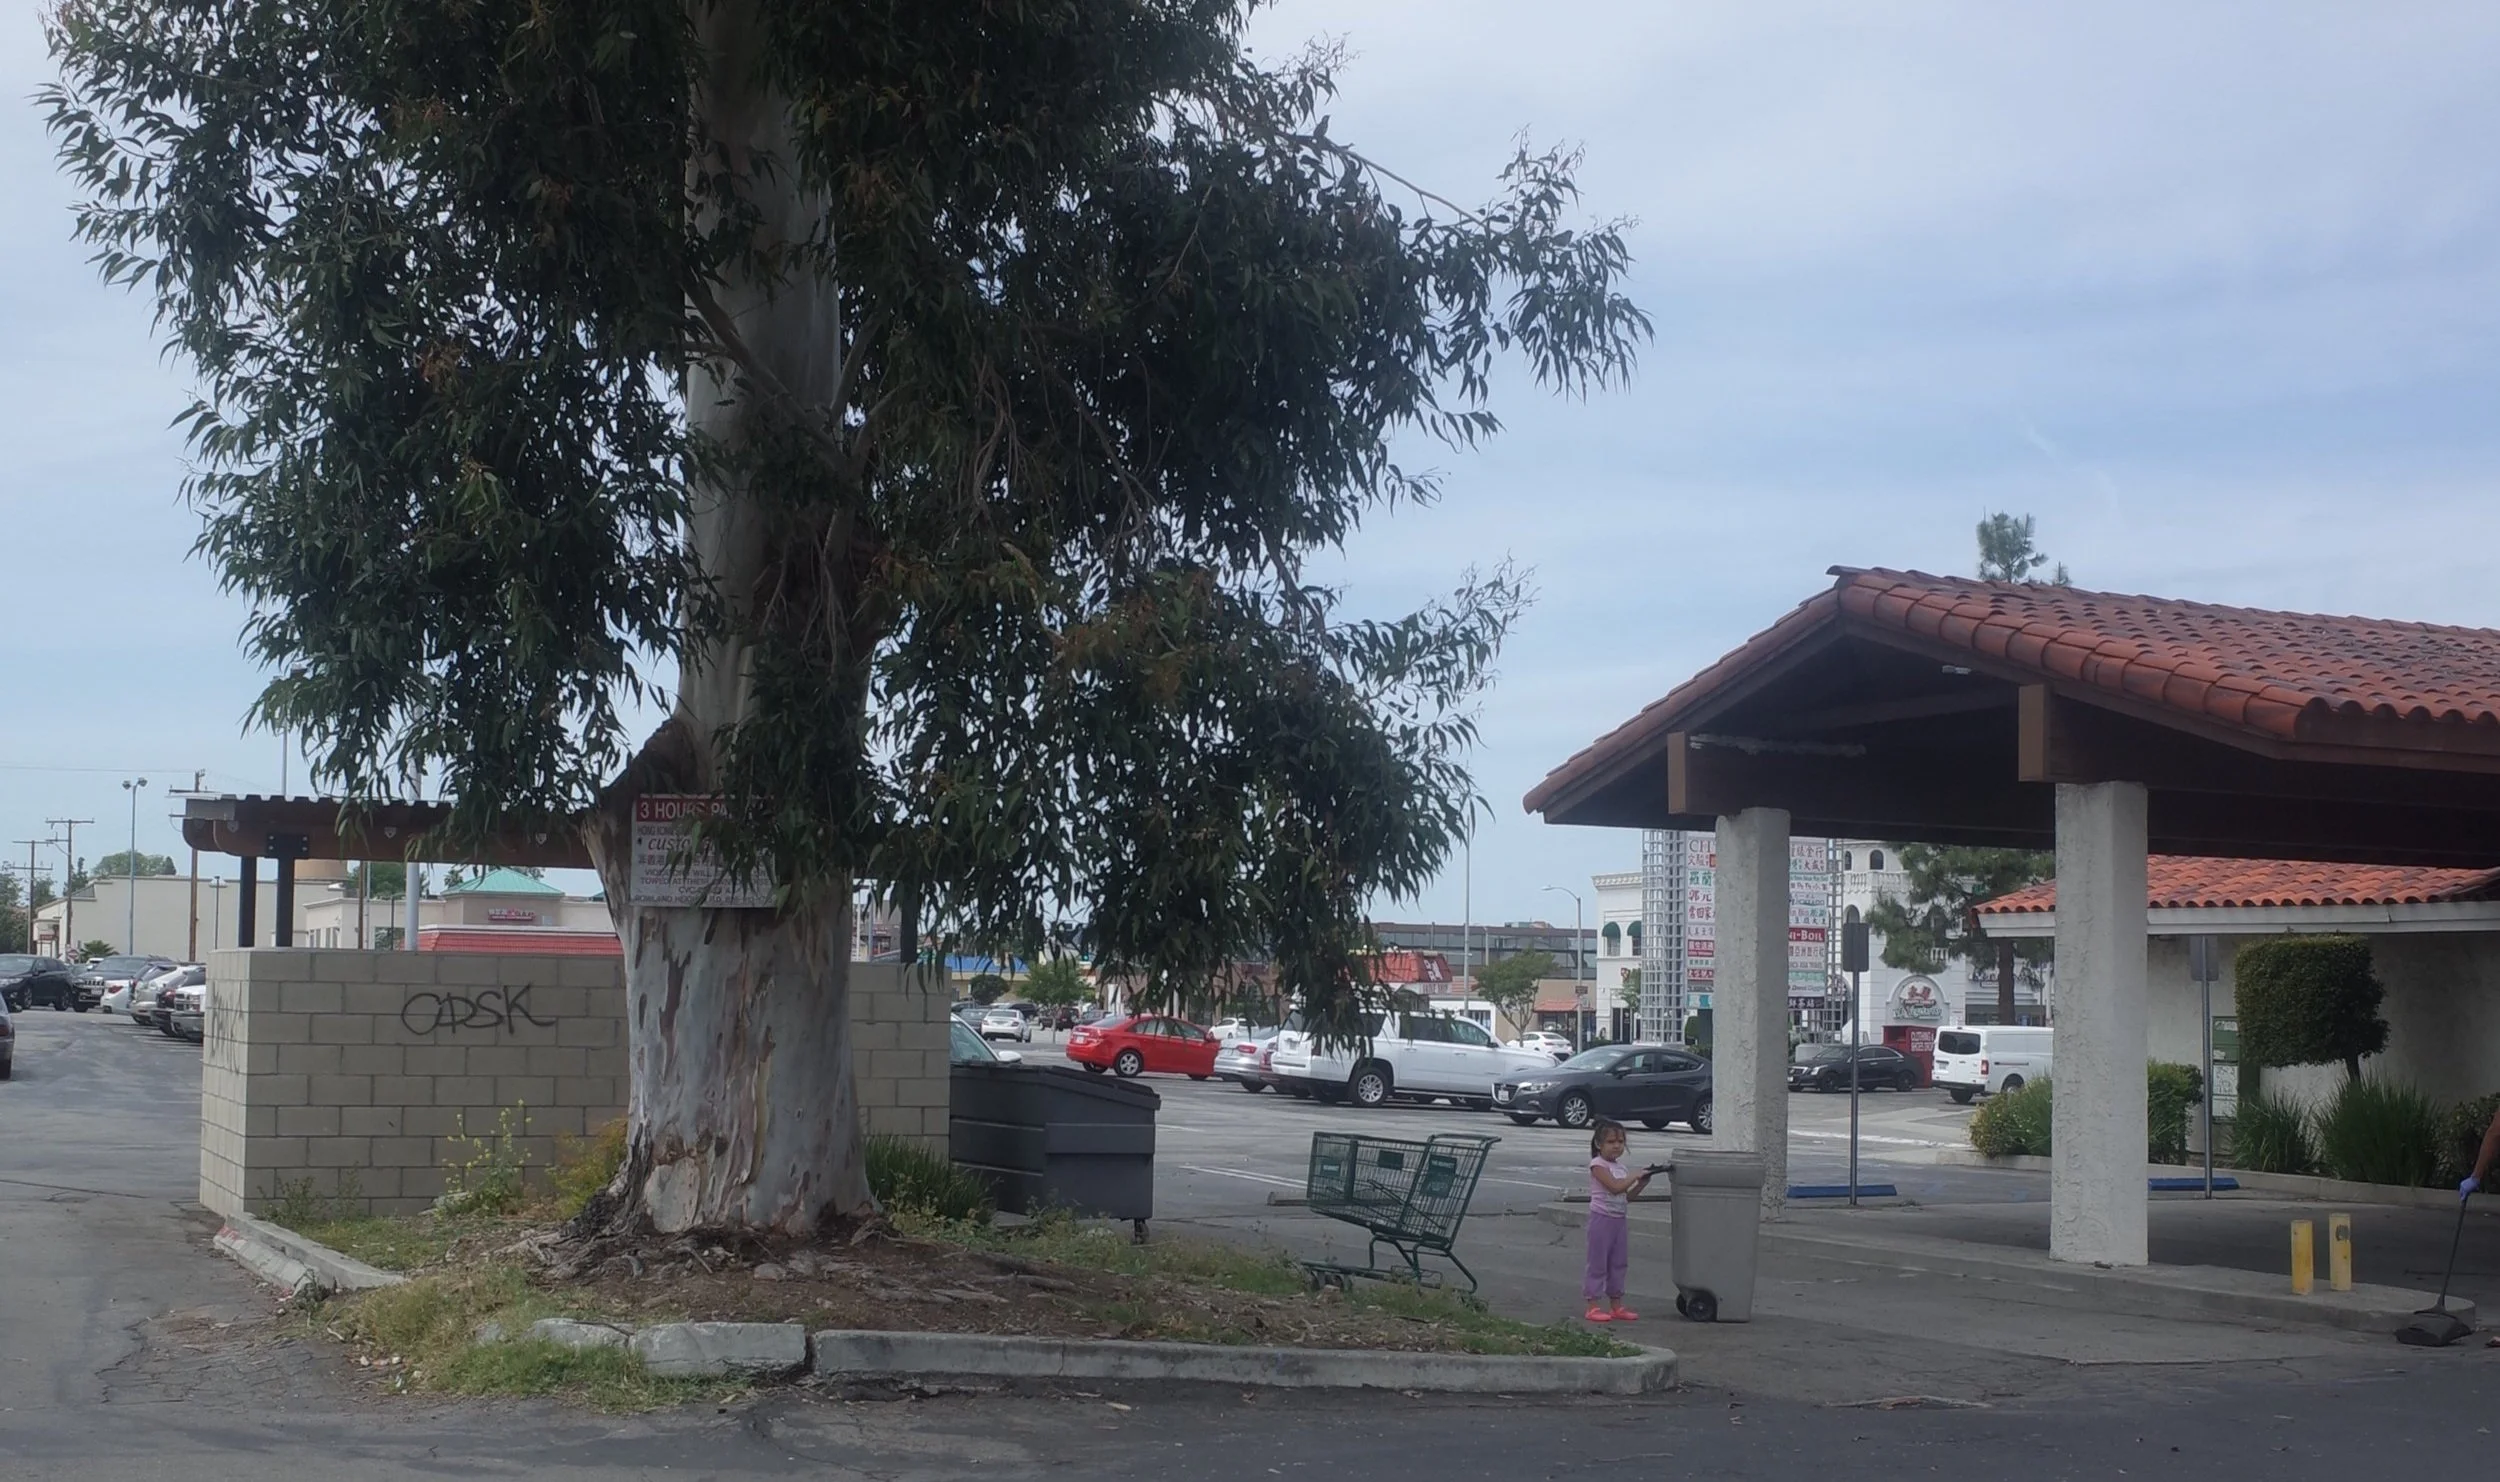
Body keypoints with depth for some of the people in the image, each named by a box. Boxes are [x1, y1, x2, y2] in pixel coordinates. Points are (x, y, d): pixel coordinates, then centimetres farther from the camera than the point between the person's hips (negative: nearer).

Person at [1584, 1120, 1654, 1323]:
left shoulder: (1620, 1167, 13)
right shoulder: (1598, 1165, -11)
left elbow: (1625, 1197, 16)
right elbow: (1615, 1187, -23)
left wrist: (1641, 1184, 4)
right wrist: (1635, 1176, -14)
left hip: (1621, 1220, 8)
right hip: (1602, 1219, -8)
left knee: (1618, 1263, 11)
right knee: (1598, 1263, -4)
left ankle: (1616, 1306, 17)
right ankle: (1594, 1306, -1)